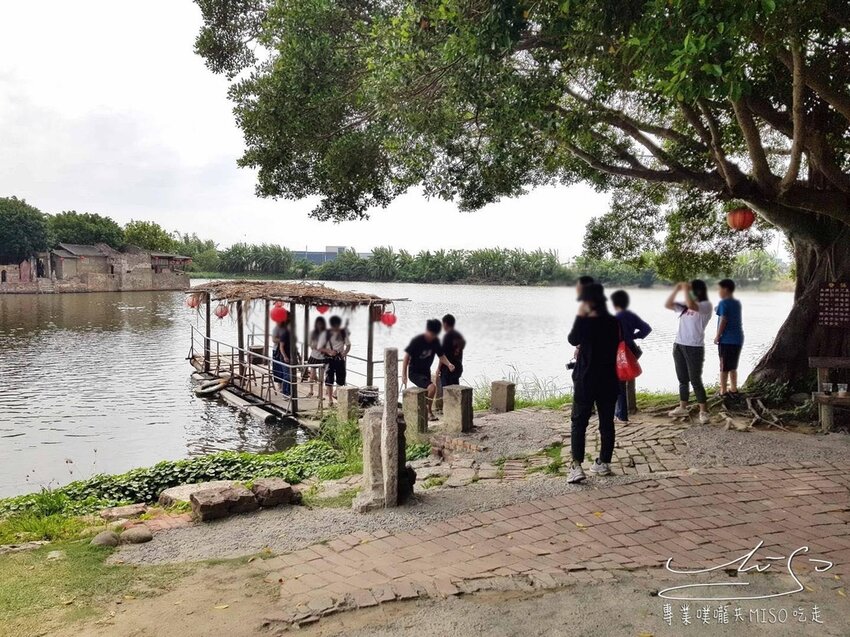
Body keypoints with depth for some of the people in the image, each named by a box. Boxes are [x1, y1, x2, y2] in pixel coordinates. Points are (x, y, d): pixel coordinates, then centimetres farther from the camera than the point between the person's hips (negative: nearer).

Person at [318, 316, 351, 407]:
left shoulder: (343, 332, 3)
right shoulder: (326, 333, -4)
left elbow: (348, 345, 11)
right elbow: (320, 348, -3)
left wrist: (345, 353, -9)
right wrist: (329, 351, -20)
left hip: (340, 358, 2)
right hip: (329, 358, -2)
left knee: (341, 379, 5)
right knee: (329, 379, -4)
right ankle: (330, 399, 4)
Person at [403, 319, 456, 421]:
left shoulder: (435, 341, -5)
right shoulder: (417, 341, -21)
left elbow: (441, 356, 3)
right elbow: (407, 356, -17)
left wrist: (449, 364, -18)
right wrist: (404, 375, -18)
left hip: (426, 372, 7)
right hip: (414, 373, -7)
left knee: (426, 393, 23)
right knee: (432, 387, -26)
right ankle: (429, 412, -8)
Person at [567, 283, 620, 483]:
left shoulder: (586, 323, -17)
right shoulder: (614, 323, 0)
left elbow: (572, 340, -5)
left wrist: (580, 317, -5)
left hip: (586, 380, -5)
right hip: (609, 380, 5)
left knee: (579, 423, 2)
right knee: (607, 422, 14)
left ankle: (577, 466, -5)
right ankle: (604, 463, 22)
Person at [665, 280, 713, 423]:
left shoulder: (706, 305, -9)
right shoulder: (684, 305, 12)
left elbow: (691, 305, -27)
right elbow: (668, 305, 11)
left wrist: (685, 289, -16)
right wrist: (677, 289, 2)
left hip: (694, 347, -7)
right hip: (679, 345, 7)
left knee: (695, 380, -4)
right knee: (682, 379, 14)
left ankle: (703, 412, 4)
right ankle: (682, 408, 24)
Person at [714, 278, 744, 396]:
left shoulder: (723, 303, -12)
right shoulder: (737, 303, 11)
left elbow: (723, 320, -16)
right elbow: (738, 320, 13)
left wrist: (717, 336, -9)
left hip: (726, 339, -7)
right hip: (738, 338, 7)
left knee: (724, 366, 0)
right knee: (733, 366, 18)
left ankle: (723, 391, 3)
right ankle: (733, 388, 23)